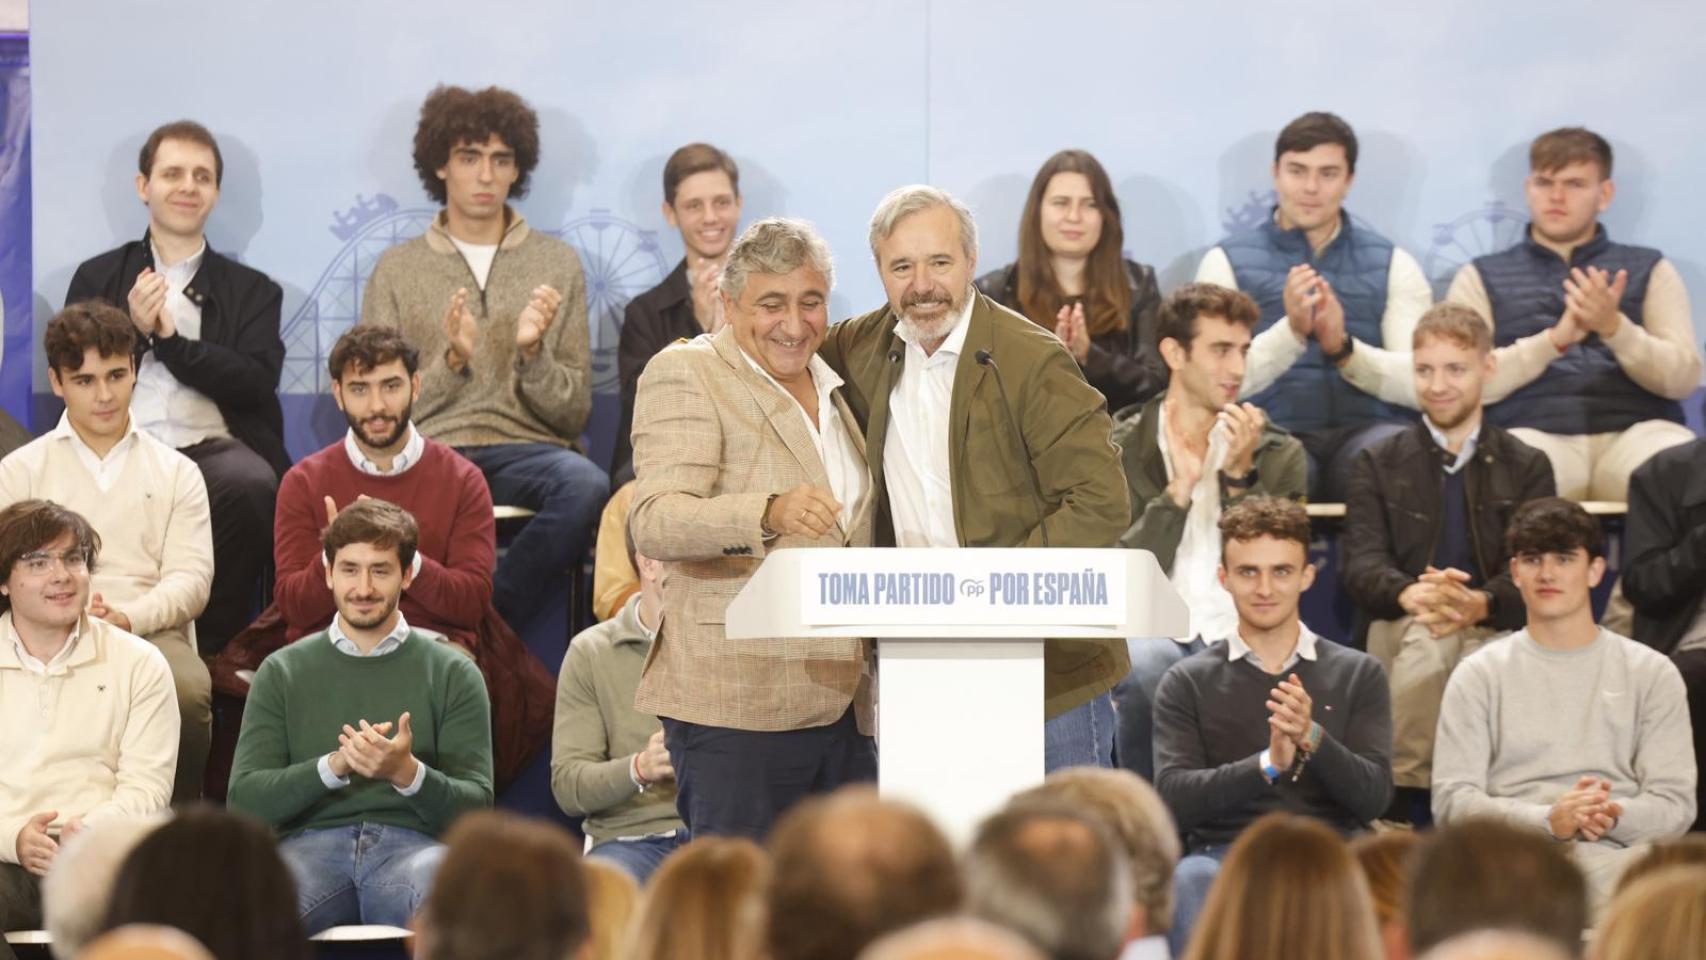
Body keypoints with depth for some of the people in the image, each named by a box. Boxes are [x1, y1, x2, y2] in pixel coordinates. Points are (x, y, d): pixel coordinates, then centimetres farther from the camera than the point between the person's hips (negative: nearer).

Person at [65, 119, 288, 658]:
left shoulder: (252, 291, 21)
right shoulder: (98, 278, 22)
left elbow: (257, 382, 4)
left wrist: (170, 339, -4)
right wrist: (133, 329, -5)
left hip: (213, 447, 1)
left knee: (251, 484, -37)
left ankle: (215, 649, -18)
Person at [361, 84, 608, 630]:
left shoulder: (557, 264, 17)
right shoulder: (398, 269, 16)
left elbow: (574, 415, 12)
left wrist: (532, 353, -6)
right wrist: (451, 361, -8)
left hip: (527, 449, 1)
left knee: (586, 485, -37)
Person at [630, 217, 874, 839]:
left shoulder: (834, 386, 20)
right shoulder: (685, 375, -3)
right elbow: (653, 523, -17)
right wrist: (770, 513, -34)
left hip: (844, 707, 7)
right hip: (736, 705, -7)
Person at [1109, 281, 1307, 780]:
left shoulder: (1280, 454, 13)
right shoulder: (1118, 448, 8)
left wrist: (1240, 476, -7)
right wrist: (1178, 490, -11)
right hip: (1152, 631, -1)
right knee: (1148, 665, -36)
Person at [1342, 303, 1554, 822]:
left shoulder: (1527, 467, 17)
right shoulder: (1378, 463, 17)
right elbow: (1359, 563, 3)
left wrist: (1479, 602, -23)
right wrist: (1411, 594, -23)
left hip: (1492, 626, 0)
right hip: (1401, 624, 0)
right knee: (1420, 652, -38)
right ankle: (1397, 803, -34)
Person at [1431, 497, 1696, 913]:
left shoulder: (1651, 673, 16)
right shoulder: (1480, 675, 15)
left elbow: (1675, 803, 9)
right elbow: (1452, 799, 5)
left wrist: (1612, 818, -14)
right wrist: (1548, 820, -13)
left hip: (1613, 853, 0)